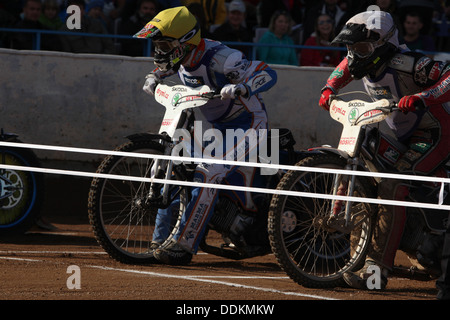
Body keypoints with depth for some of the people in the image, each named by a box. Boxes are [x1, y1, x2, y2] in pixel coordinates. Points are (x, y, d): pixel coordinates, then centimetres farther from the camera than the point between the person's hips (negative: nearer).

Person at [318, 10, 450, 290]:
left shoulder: (406, 63, -26)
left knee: (392, 185, -27)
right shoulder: (363, 62, -1)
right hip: (403, 136, 10)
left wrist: (421, 98, -44)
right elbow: (346, 66, 25)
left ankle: (377, 268, -32)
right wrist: (330, 89, 9)